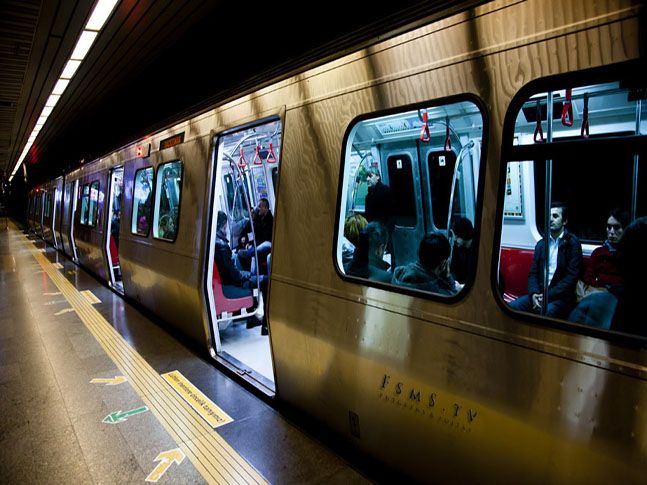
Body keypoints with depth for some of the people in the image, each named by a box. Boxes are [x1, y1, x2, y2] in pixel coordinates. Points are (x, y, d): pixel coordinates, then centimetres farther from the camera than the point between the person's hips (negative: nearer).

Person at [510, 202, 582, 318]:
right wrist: (534, 293, -10)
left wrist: (548, 296, -15)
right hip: (539, 293, 5)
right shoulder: (541, 244, 15)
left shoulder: (573, 243, 0)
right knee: (511, 307, -19)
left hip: (560, 296, -5)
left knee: (546, 312, -36)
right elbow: (533, 273, 10)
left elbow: (571, 276, -8)